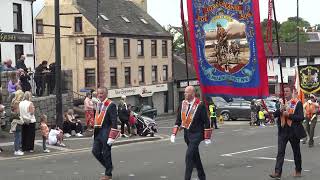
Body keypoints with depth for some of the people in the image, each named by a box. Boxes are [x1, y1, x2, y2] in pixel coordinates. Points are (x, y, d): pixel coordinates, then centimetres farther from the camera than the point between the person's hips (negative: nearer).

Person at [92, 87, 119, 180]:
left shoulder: (111, 105, -12)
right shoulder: (99, 104, 13)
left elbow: (114, 121, -16)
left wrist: (111, 136, -20)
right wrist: (95, 132, 19)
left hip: (106, 132, -8)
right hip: (98, 132, 8)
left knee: (106, 153, 0)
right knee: (95, 151, 7)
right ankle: (109, 166, 26)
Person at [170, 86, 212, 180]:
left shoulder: (200, 105, -14)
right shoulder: (183, 104, 3)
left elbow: (206, 121, -10)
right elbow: (178, 120, 10)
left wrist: (207, 137, -9)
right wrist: (174, 134, 3)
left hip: (196, 134, -7)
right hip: (187, 133, 7)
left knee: (189, 155, -16)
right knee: (195, 156, 17)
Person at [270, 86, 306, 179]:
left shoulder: (297, 103, -6)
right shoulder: (281, 102, 9)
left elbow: (301, 117, -12)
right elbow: (275, 114, 4)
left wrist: (289, 115, -19)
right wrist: (280, 110, -15)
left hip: (294, 131, -3)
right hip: (283, 131, 3)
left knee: (296, 152, 12)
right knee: (280, 152, -6)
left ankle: (298, 171, 28)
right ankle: (277, 172, -11)